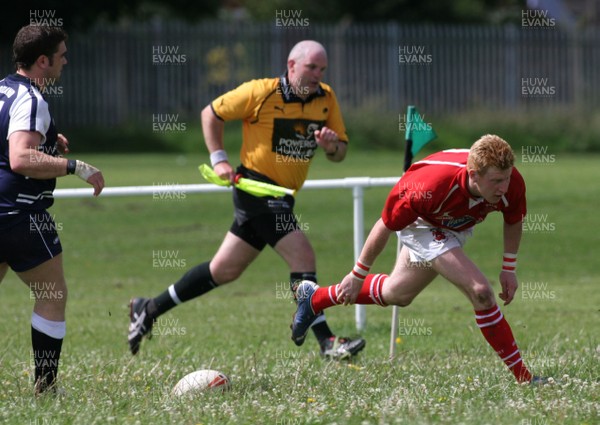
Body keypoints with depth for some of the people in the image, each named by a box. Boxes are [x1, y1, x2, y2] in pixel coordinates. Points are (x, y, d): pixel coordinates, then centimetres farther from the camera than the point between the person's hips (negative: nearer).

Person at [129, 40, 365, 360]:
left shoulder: (326, 99, 5)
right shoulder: (260, 93, -11)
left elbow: (341, 151, 10)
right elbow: (212, 114, 1)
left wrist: (332, 145, -13)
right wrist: (218, 159, -6)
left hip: (281, 197, 7)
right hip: (257, 186, -7)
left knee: (225, 270, 12)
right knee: (302, 257, -18)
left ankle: (149, 309, 24)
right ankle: (326, 342, -16)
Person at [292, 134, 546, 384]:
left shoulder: (512, 183, -32)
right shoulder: (432, 186, -43)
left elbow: (514, 221, -5)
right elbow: (385, 226, -27)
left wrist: (509, 268, -5)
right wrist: (358, 275, -18)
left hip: (454, 228, 6)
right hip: (420, 223, -6)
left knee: (397, 294, 26)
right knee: (480, 292, -23)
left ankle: (314, 298, 48)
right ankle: (522, 376, -12)